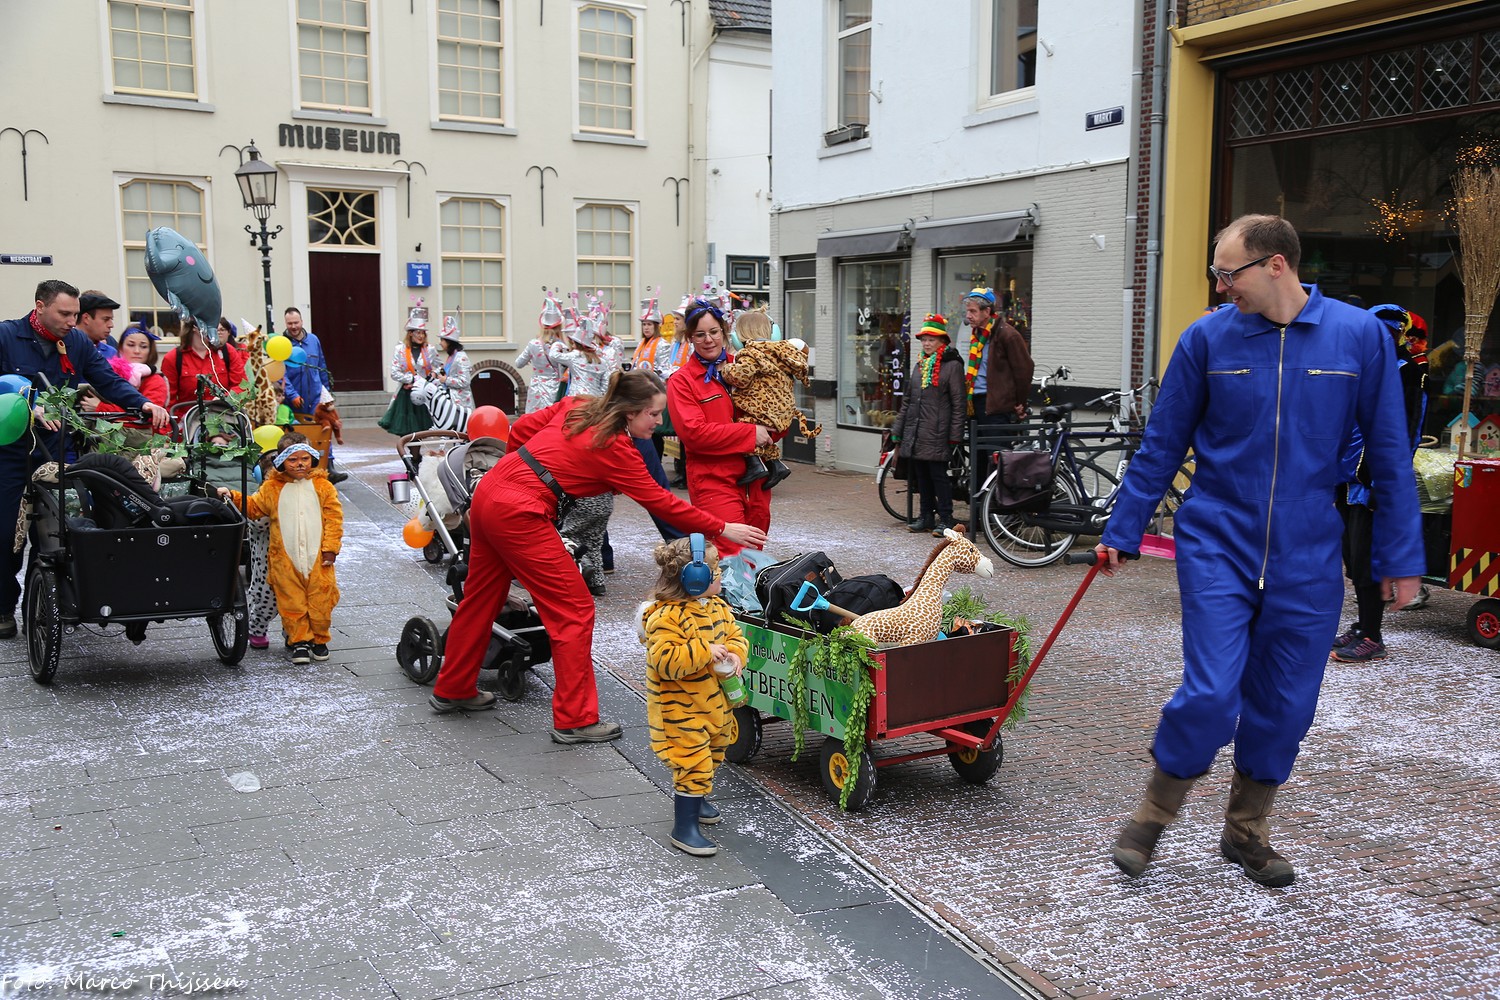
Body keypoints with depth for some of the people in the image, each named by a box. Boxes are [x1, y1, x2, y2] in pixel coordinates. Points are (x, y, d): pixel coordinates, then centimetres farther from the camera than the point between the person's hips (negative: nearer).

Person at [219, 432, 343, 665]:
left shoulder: (323, 486, 3)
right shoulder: (272, 488, 6)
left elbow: (334, 518, 1)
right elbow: (253, 507, 13)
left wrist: (330, 547, -5)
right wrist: (233, 497, -2)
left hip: (317, 558, -1)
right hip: (285, 559, 1)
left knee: (320, 601, 4)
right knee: (292, 602, 3)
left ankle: (319, 639, 21)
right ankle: (299, 641, 15)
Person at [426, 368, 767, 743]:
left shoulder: (576, 406, 9)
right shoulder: (616, 449, -12)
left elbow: (520, 429, 14)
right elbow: (661, 503, -7)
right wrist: (723, 529, -2)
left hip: (489, 492, 9)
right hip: (519, 515, -9)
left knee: (481, 597, 23)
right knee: (574, 610, -1)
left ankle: (452, 689, 40)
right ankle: (574, 720, 4)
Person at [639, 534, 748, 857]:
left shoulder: (718, 607, 3)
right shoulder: (665, 617, -25)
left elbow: (735, 635, 10)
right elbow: (666, 661, -31)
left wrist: (735, 654, -13)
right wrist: (705, 650, -32)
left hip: (714, 703, 9)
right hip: (679, 710, -9)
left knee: (711, 756, 25)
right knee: (693, 762, -10)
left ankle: (692, 800, 48)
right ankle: (684, 828, 2)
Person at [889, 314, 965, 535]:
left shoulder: (952, 366, -4)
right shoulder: (920, 366, 17)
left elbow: (958, 404, -7)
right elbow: (907, 401, 21)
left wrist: (955, 435, -12)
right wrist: (897, 430, 18)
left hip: (937, 434, -7)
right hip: (915, 432, 7)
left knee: (938, 475, -5)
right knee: (921, 476, 11)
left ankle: (945, 519, 2)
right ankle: (926, 516, 20)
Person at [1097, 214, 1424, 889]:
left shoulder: (1360, 336, -3)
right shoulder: (1207, 339, -3)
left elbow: (1388, 454, 3)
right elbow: (1161, 446, 4)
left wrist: (1399, 555, 4)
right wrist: (1121, 532, 6)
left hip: (1307, 557, 2)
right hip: (1218, 546, -1)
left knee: (1284, 706, 9)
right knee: (1210, 694, -10)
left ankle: (1247, 832, 30)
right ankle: (1152, 816, 13)